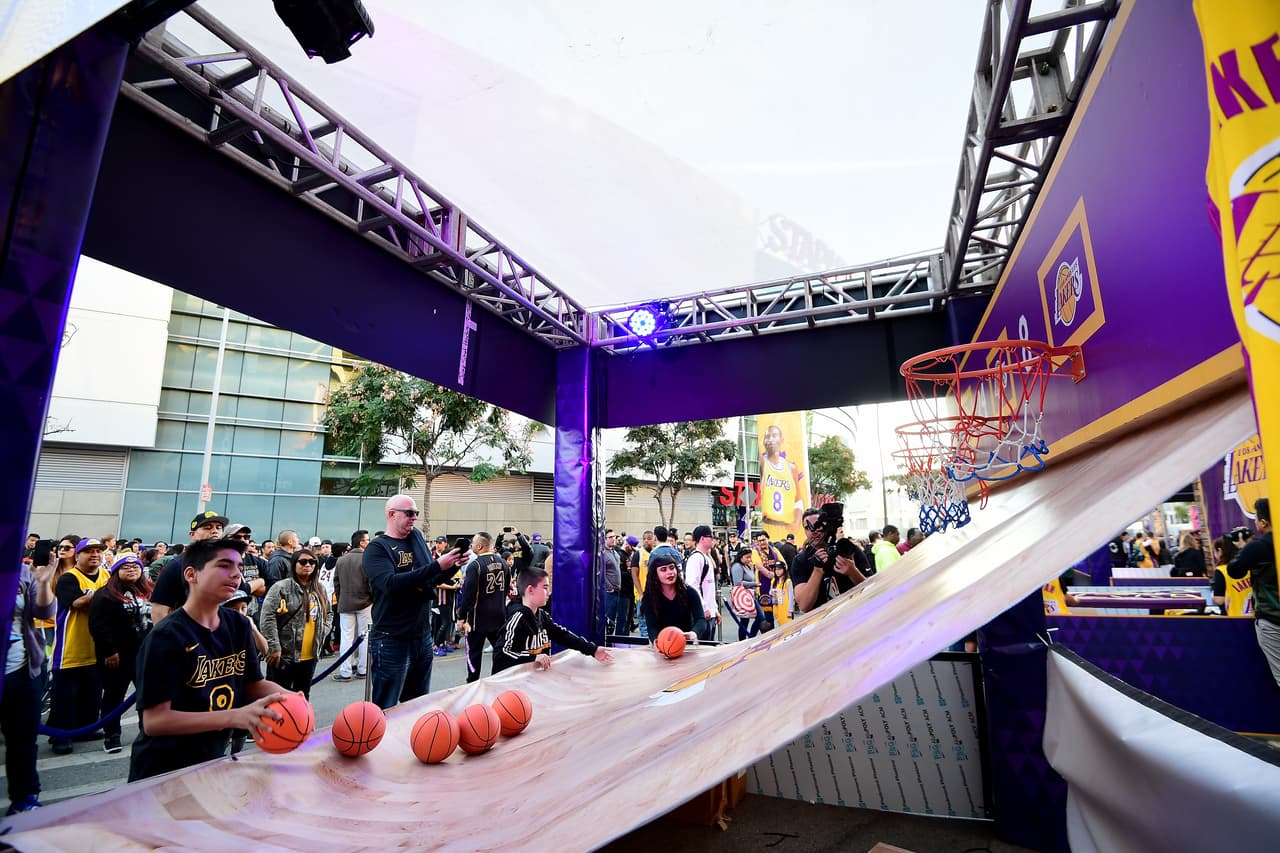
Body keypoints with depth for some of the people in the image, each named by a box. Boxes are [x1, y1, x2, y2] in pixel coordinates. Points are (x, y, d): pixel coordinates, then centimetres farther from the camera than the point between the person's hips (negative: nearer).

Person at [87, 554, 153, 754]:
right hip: (117, 655, -6)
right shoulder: (106, 595, -10)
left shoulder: (148, 592, 9)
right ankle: (111, 735, 22)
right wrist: (109, 651, -18)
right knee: (114, 695, 8)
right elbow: (99, 626, -15)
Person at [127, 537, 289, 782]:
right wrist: (234, 717, -36)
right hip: (161, 772, -6)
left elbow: (255, 683, 2)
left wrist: (288, 697, -19)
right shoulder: (166, 636, -23)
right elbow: (154, 720, -25)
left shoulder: (239, 626, -3)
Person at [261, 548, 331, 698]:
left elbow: (328, 614, 21)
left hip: (310, 656, 6)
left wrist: (322, 633, 6)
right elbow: (268, 617, -15)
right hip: (283, 655, -6)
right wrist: (274, 647, -17)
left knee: (303, 697, 17)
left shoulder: (320, 590, 9)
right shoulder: (281, 587, -10)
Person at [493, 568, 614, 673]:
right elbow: (499, 656, -22)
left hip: (538, 675, 5)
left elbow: (563, 635, 4)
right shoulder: (517, 618, -16)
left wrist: (593, 650, -4)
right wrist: (533, 658, -32)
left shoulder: (542, 615, 8)